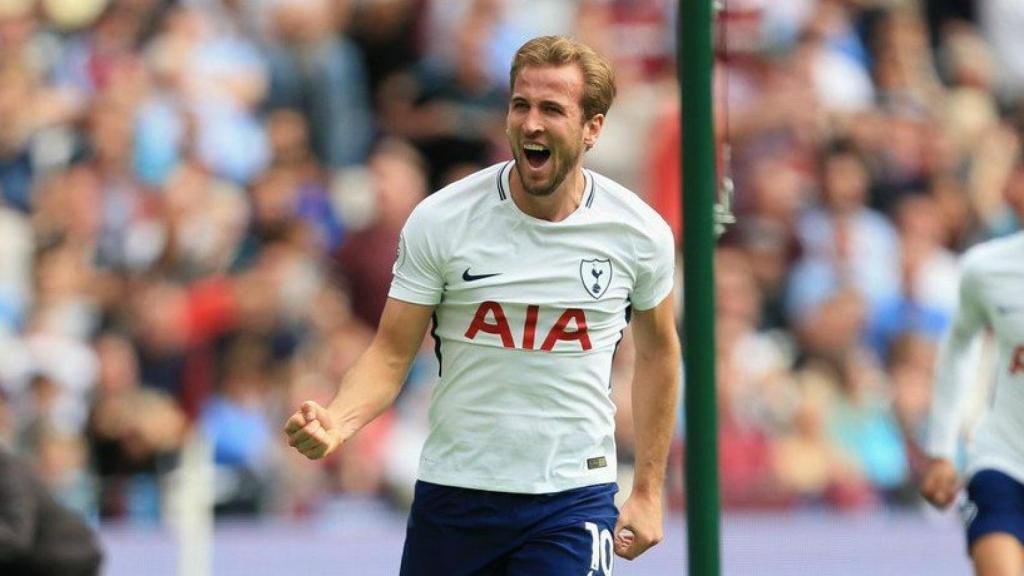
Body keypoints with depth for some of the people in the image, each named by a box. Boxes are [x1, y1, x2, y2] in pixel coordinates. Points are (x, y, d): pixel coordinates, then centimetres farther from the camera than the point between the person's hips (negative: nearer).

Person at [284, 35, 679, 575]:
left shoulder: (640, 231, -4)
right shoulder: (438, 220, -8)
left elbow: (658, 350, 12)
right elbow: (391, 353, -5)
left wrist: (648, 490, 12)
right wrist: (336, 421, -26)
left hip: (573, 500, -1)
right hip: (452, 489, 1)